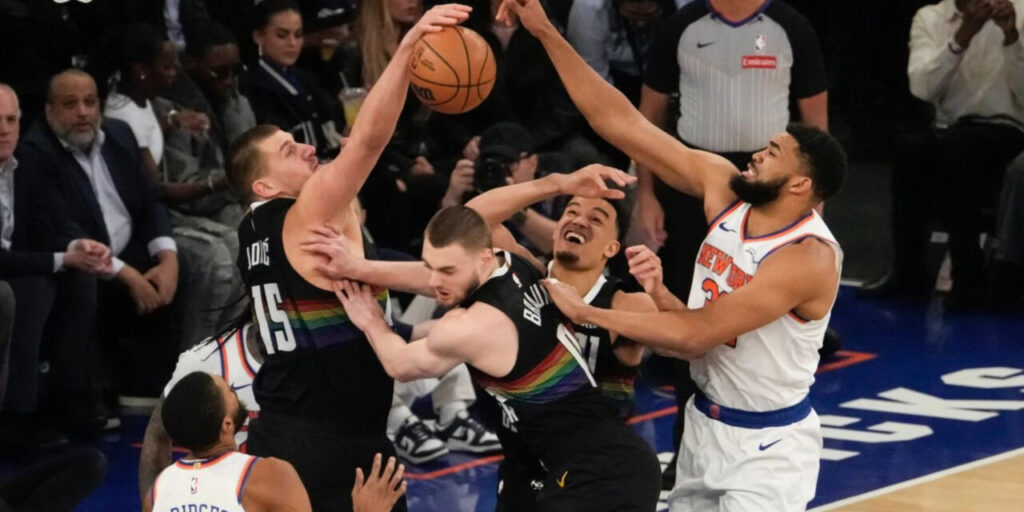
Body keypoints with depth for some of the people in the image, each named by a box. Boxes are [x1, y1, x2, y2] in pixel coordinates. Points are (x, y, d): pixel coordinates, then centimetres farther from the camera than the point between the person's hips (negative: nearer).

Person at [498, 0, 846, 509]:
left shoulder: (808, 257, -26)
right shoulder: (723, 188, -6)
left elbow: (697, 334, -29)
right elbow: (621, 123, -7)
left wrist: (586, 313, -27)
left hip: (766, 447, -7)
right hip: (704, 424, 7)